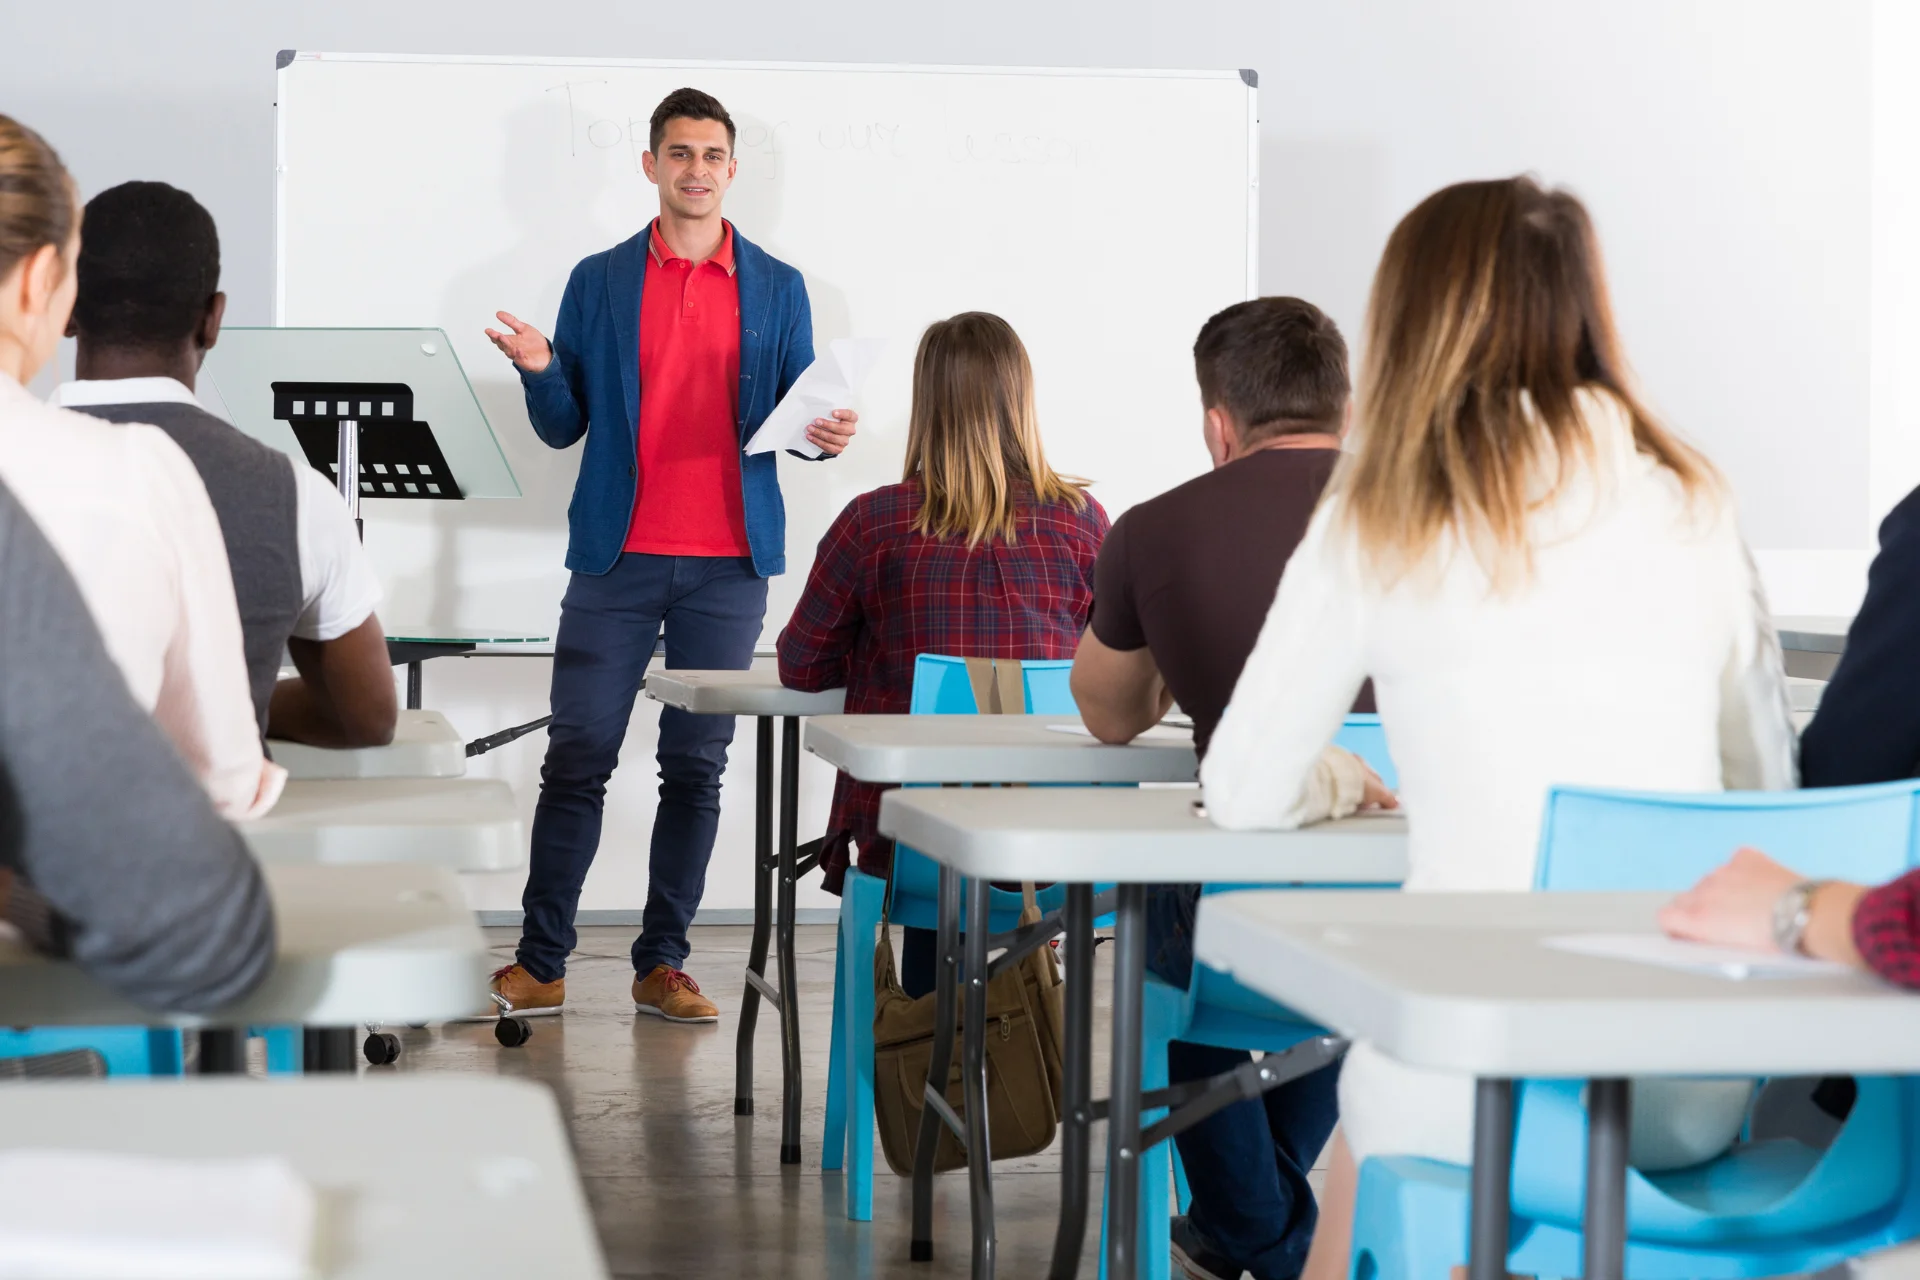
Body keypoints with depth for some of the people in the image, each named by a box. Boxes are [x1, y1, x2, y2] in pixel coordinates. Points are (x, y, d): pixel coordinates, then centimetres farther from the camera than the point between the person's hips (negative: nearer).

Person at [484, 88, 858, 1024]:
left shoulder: (777, 289, 10)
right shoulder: (598, 281, 8)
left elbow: (796, 418, 12)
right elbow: (563, 428, 8)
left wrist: (827, 436, -11)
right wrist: (540, 373, -12)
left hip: (728, 566, 1)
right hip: (618, 560, -1)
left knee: (696, 766, 3)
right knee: (577, 760, -2)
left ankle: (663, 964, 11)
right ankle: (540, 966, 4)